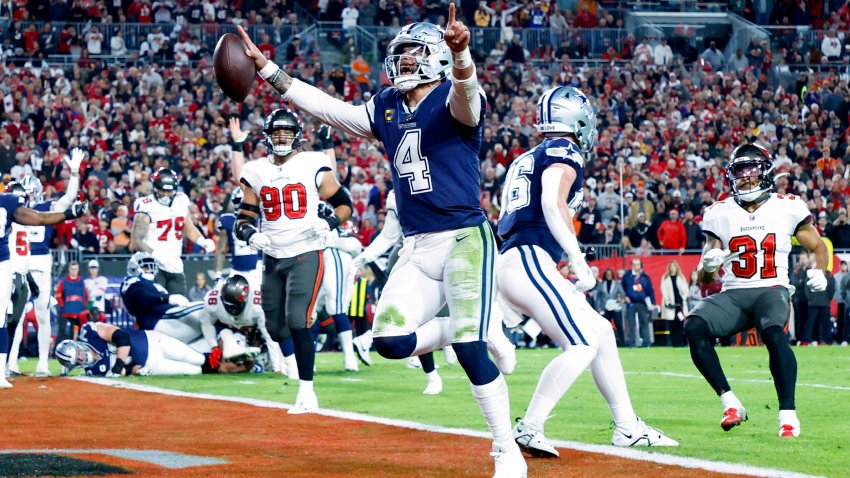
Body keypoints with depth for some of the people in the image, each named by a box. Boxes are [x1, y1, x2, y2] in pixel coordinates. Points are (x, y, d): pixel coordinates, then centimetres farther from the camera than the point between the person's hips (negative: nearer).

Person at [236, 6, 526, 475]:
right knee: (390, 341, -9)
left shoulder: (454, 100, -8)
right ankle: (471, 329, 18)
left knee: (469, 348, -14)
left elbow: (465, 91, -32)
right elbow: (325, 106, 17)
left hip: (464, 239, -7)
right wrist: (265, 67, 13)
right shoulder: (386, 109, 13)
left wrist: (460, 54, -55)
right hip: (416, 248, 7)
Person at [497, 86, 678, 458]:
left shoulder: (526, 159, 23)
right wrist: (578, 260, -17)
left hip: (510, 264, 9)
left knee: (602, 333, 14)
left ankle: (627, 426, 17)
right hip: (530, 263, -9)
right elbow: (552, 204, -19)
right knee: (582, 347, -14)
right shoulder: (564, 152, -2)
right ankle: (528, 429, -18)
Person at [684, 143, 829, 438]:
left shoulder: (788, 208, 5)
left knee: (774, 333, -35)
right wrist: (708, 265, -15)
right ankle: (730, 403, -20)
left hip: (772, 290, -3)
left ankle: (788, 414, -32)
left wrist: (819, 273, -5)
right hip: (732, 295, 3)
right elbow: (704, 279, 9)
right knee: (694, 327, -26)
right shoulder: (719, 213, 9)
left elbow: (819, 247, 16)